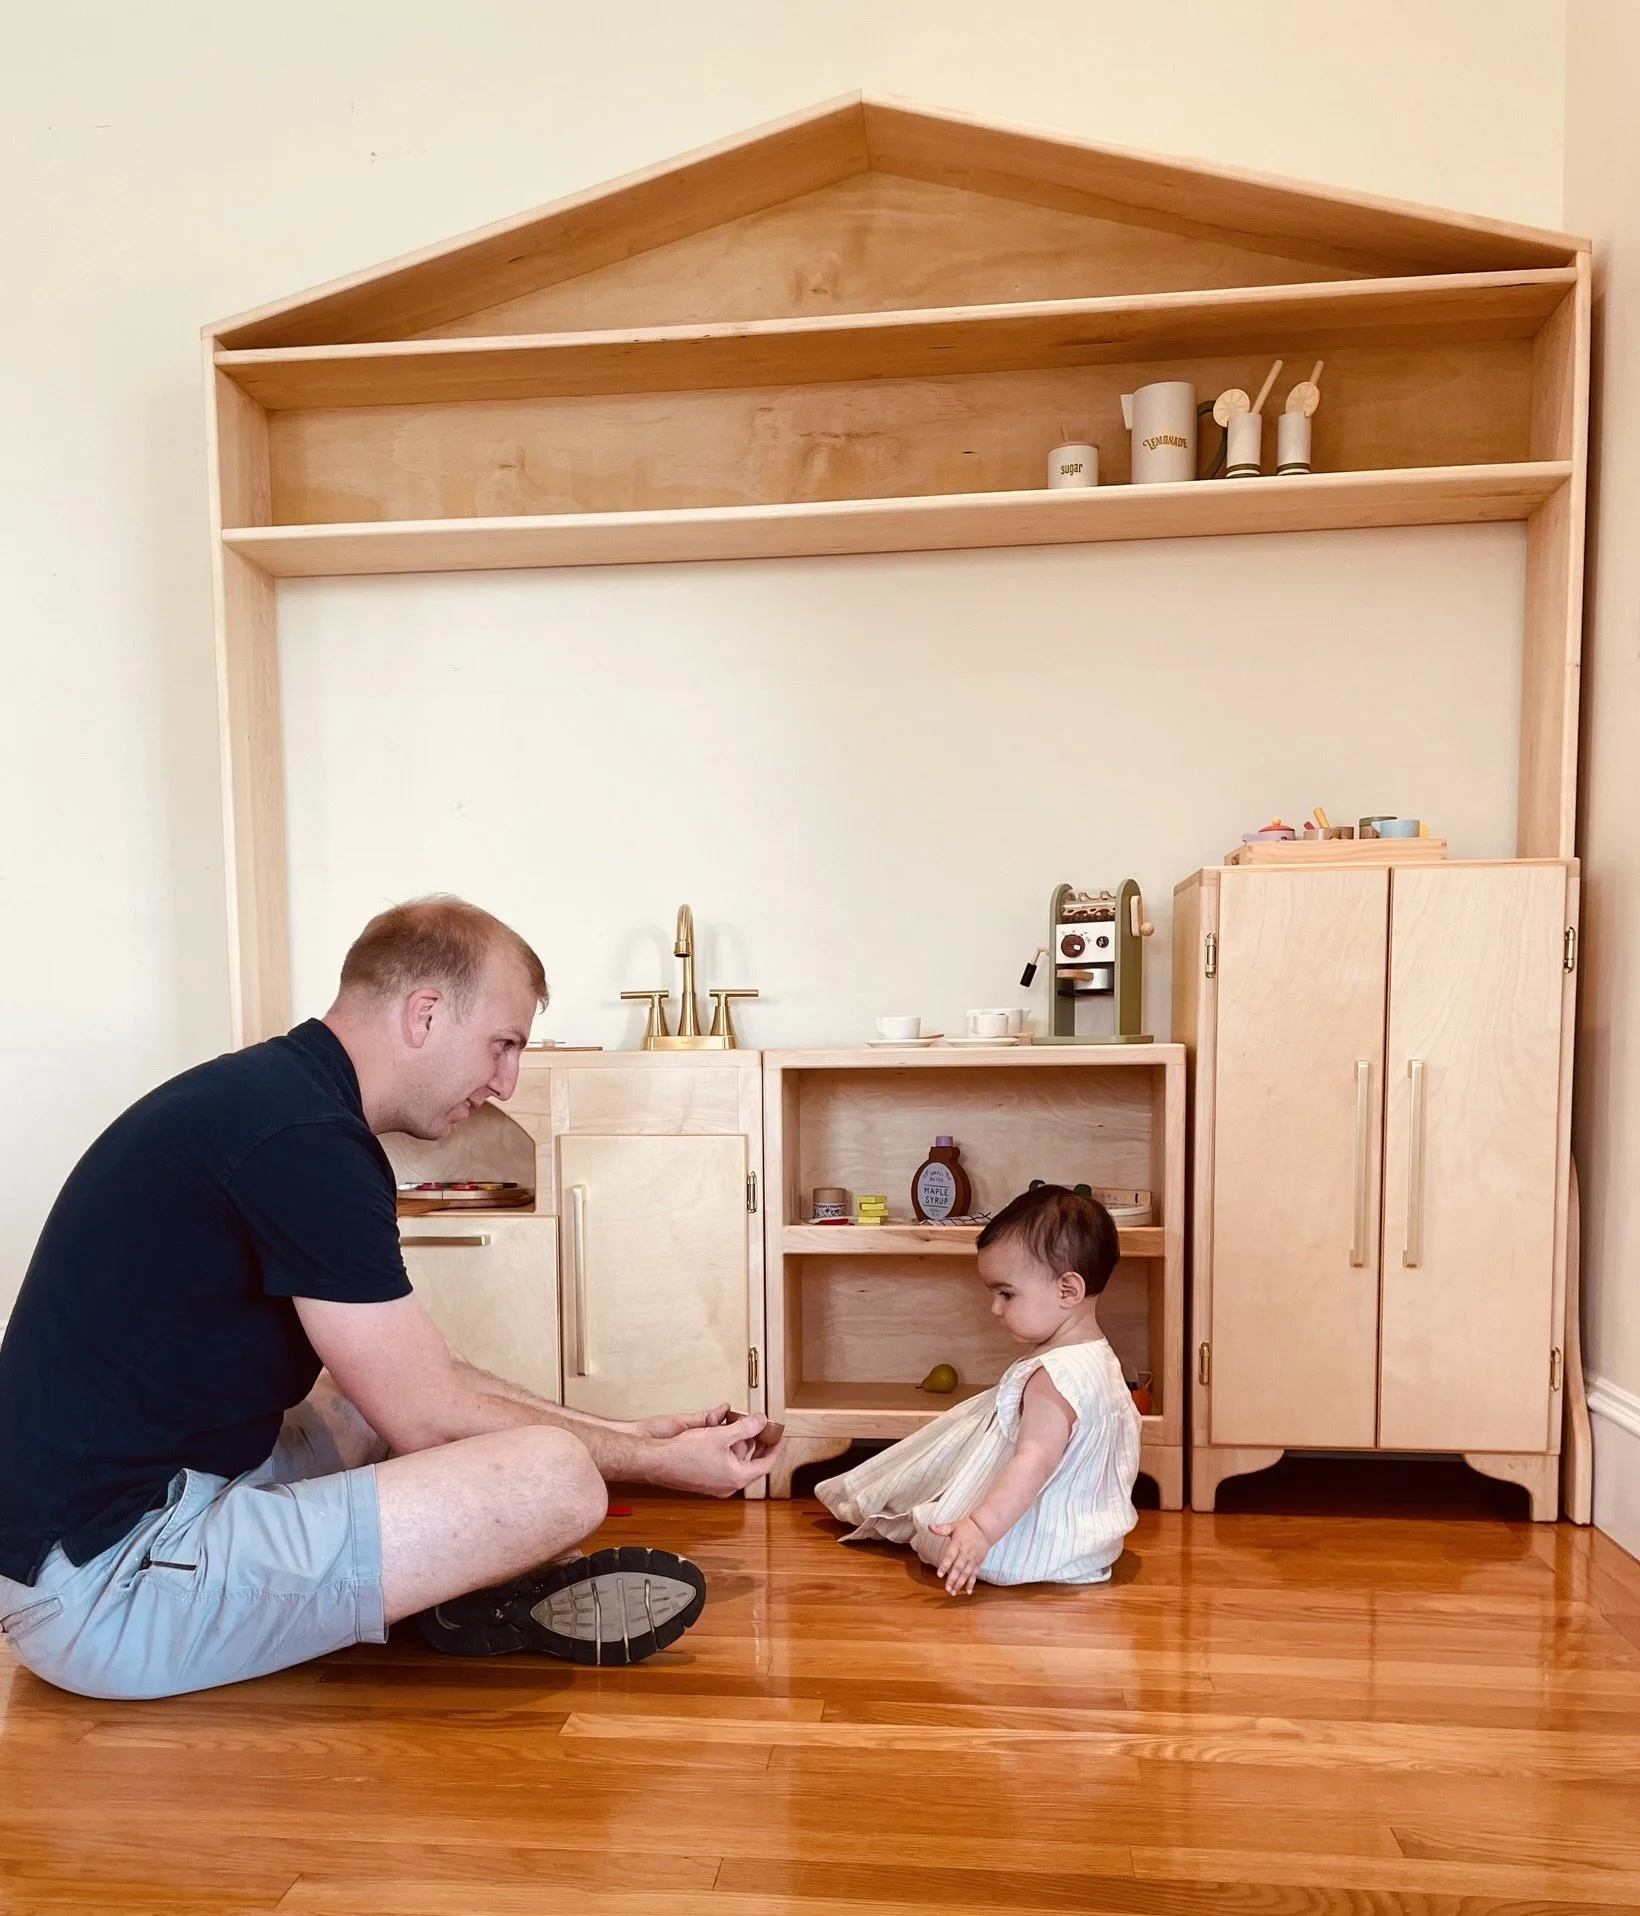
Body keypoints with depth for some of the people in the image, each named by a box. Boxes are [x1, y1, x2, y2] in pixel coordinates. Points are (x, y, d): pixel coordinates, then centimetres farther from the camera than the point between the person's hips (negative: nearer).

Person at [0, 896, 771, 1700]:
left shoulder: (275, 1095, 8)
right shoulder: (302, 1137, -23)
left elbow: (419, 1384, 12)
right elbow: (432, 1420, -18)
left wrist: (626, 1435, 10)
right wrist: (658, 1461, -5)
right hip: (106, 1587, -11)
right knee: (556, 1478, -22)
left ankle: (468, 1585, 3)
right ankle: (510, 1603, 8)